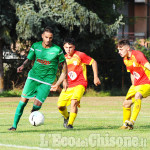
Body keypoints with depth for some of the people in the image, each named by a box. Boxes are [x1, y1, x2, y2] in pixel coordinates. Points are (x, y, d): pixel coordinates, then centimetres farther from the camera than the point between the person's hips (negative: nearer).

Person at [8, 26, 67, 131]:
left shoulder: (57, 50, -7)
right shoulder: (35, 46, 0)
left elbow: (64, 63, 6)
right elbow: (29, 59, 10)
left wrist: (63, 80, 9)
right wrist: (23, 66, -12)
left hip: (46, 81, -2)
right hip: (33, 76, 2)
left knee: (37, 105, -12)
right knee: (23, 100, -8)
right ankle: (14, 125, -1)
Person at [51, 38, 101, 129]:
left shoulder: (80, 55, -7)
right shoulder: (64, 58, 9)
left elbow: (93, 62, -2)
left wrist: (96, 77, -7)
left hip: (80, 84, -5)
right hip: (69, 85, 5)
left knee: (74, 102, -27)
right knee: (60, 106, -3)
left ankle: (70, 123, -16)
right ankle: (66, 117, 31)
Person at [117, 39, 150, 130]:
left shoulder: (138, 55, -19)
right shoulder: (126, 60, 7)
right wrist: (133, 86, 17)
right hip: (136, 85, 9)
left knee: (137, 96, -34)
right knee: (126, 104, 7)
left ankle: (132, 121, -37)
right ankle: (126, 124, 25)